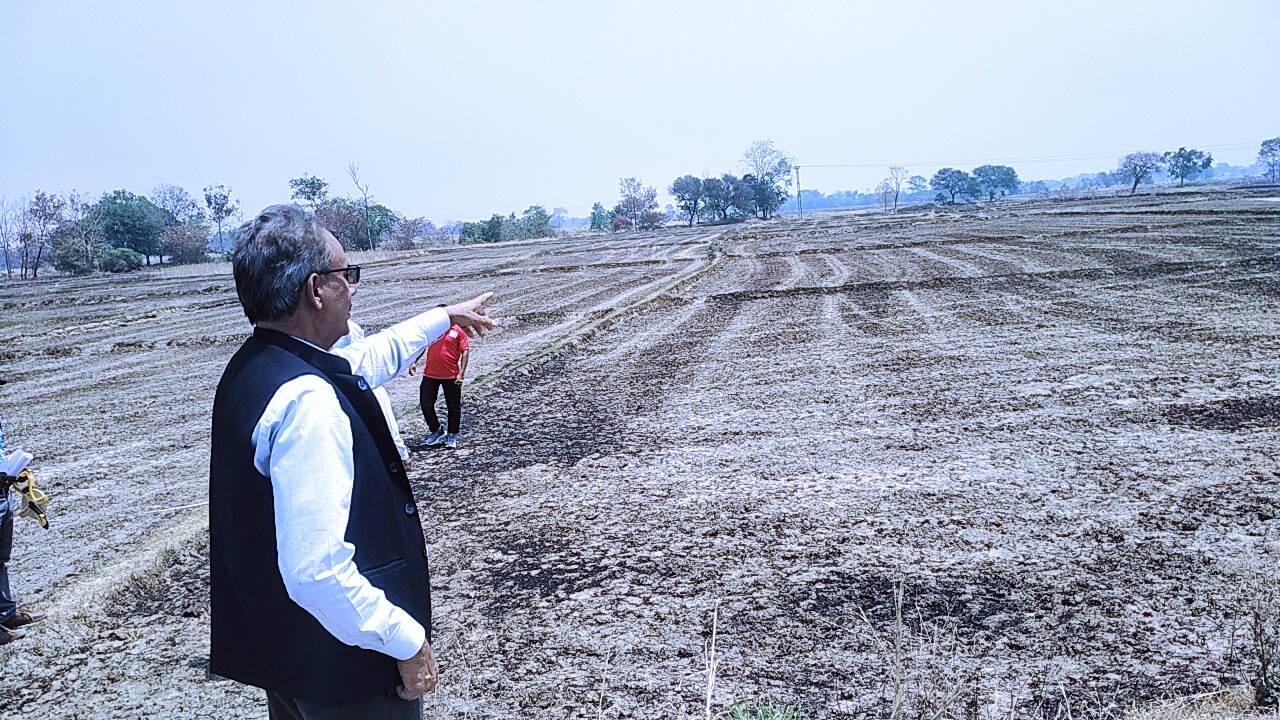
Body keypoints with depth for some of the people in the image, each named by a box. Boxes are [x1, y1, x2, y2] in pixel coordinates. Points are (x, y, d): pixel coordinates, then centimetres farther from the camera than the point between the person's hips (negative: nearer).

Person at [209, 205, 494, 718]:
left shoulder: (254, 367, 2)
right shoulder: (307, 400, -28)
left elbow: (365, 360, 21)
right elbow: (316, 570, -32)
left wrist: (445, 317, 33)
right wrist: (408, 641, -20)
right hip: (341, 665, -9)